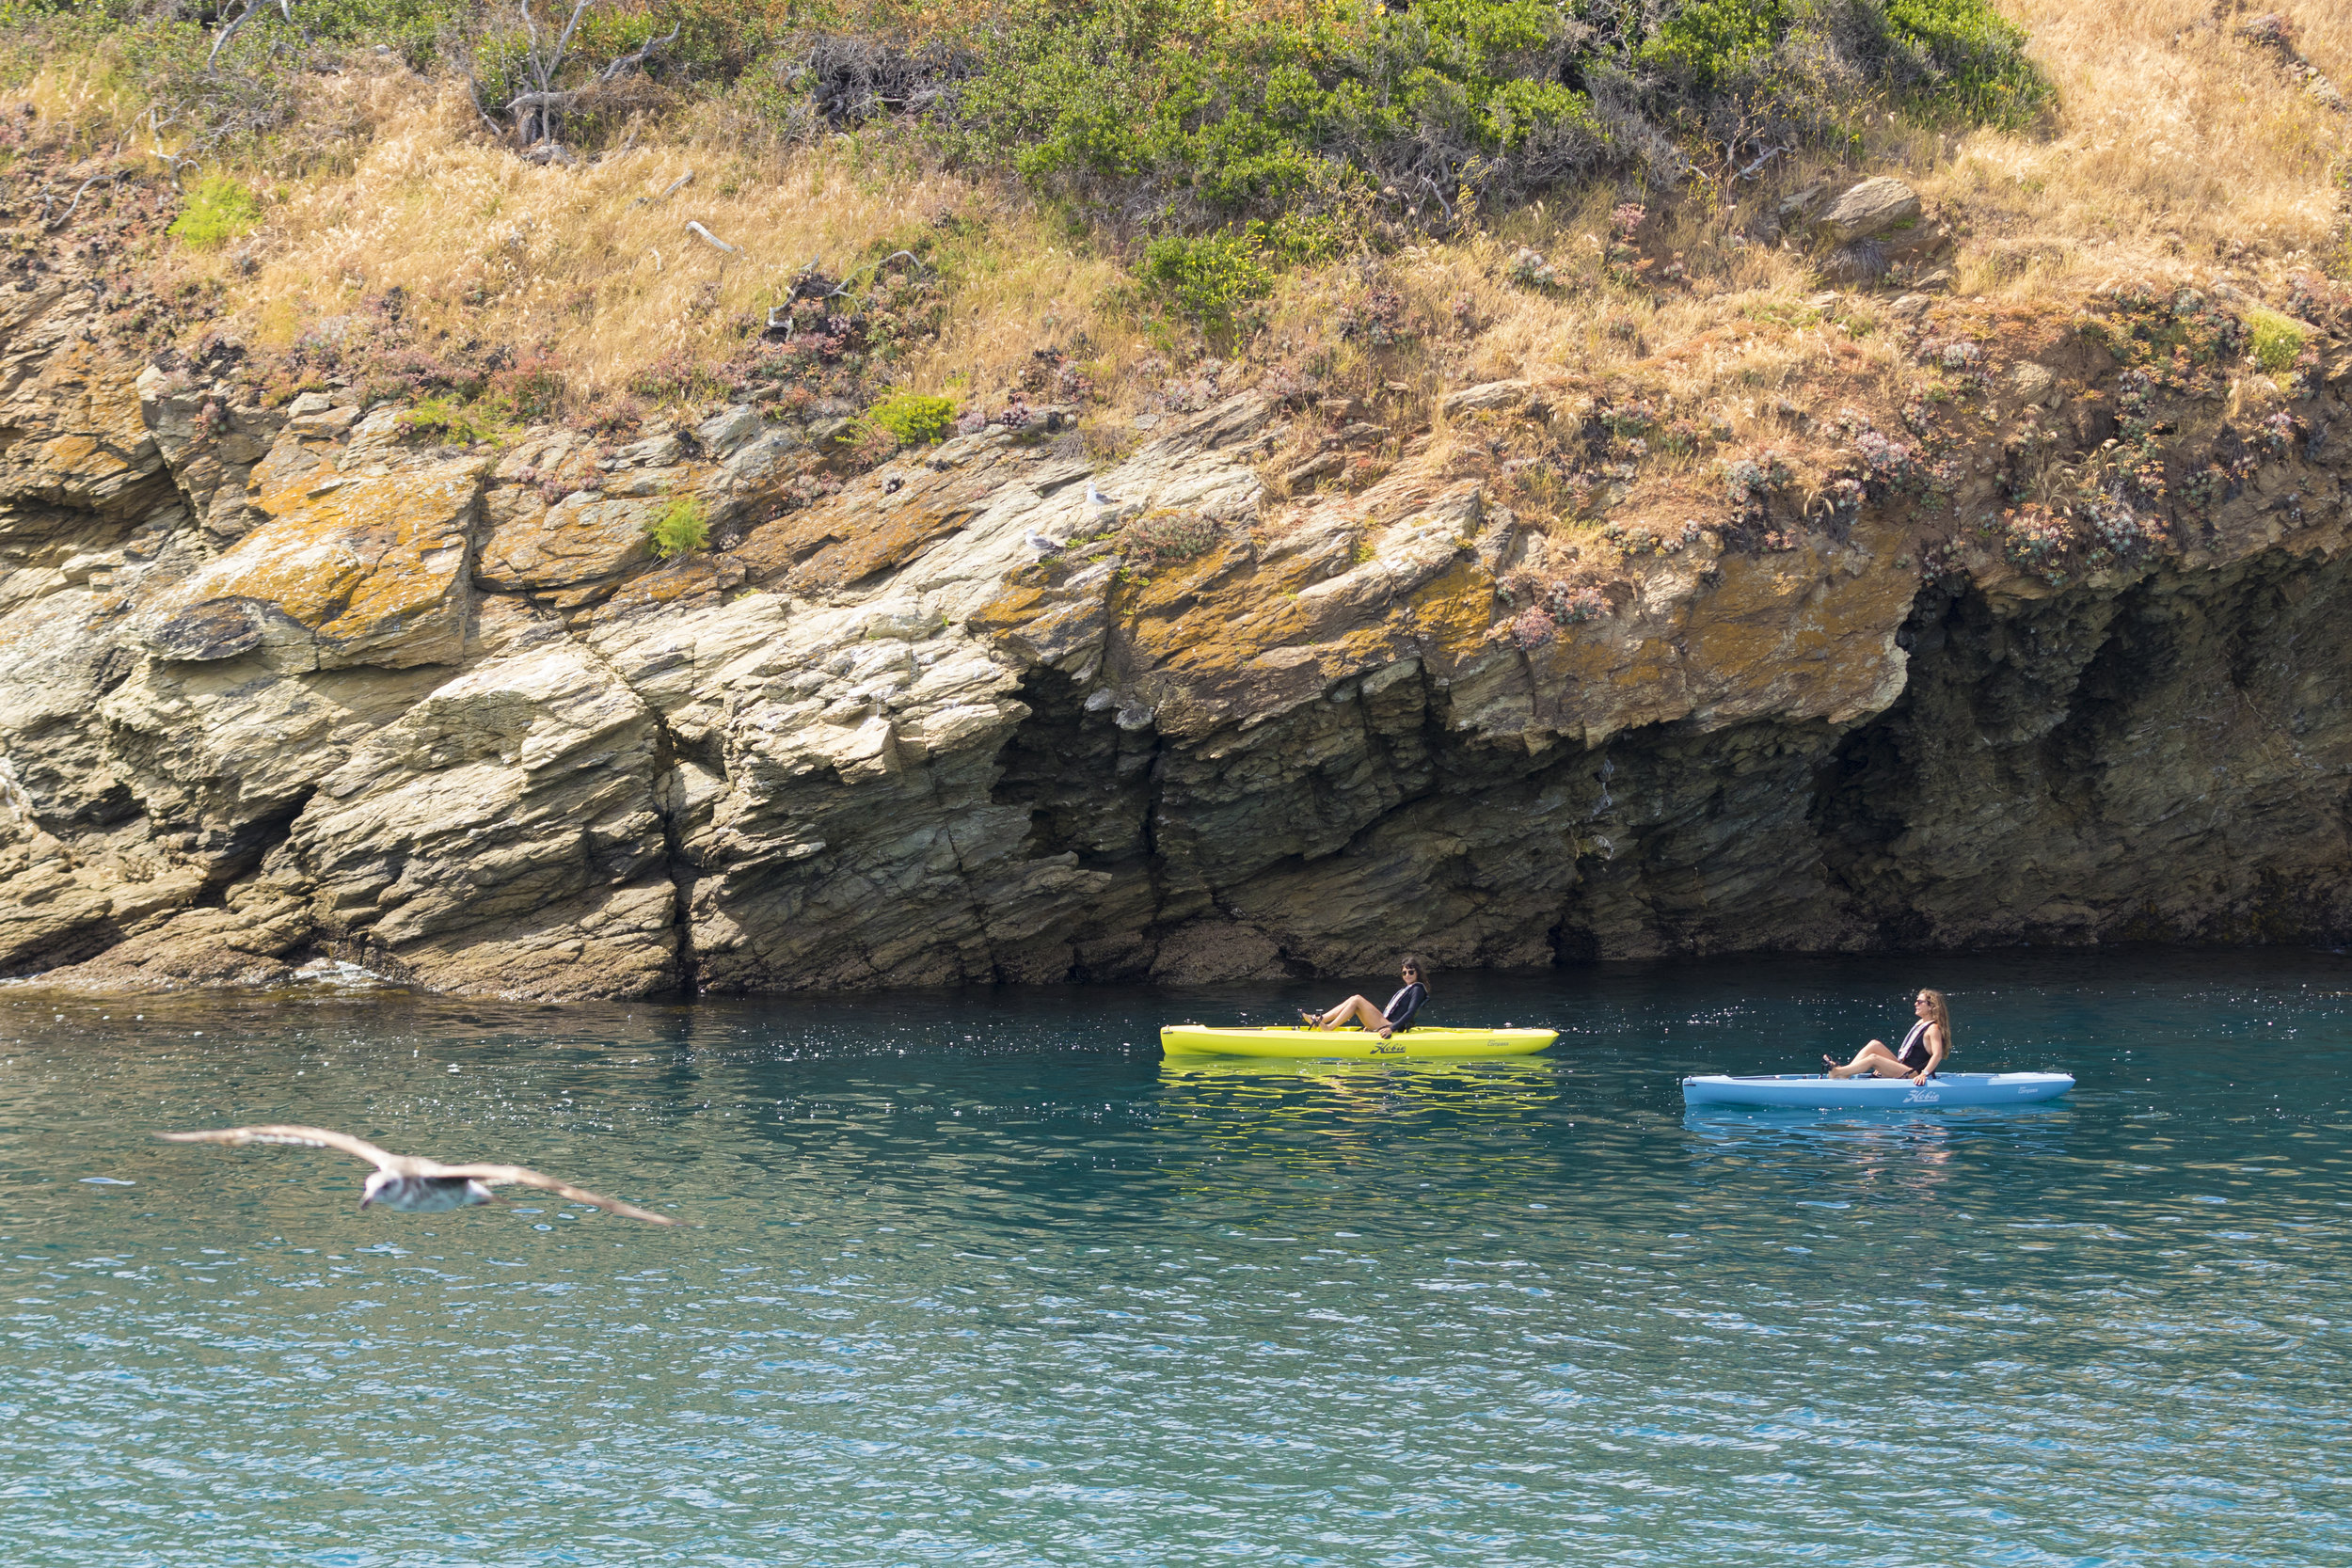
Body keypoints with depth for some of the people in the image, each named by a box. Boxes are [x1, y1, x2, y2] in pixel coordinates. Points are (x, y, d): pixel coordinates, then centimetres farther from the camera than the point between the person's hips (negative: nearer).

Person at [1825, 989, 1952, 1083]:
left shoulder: (1933, 1029, -11)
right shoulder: (1920, 1023, 19)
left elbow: (1937, 1055, -23)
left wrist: (1924, 1074, -35)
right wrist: (1884, 1067, 23)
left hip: (1913, 1075, -9)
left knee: (1873, 1058, -22)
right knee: (1874, 1045, -3)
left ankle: (1836, 1072, -26)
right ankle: (1845, 1073, -17)